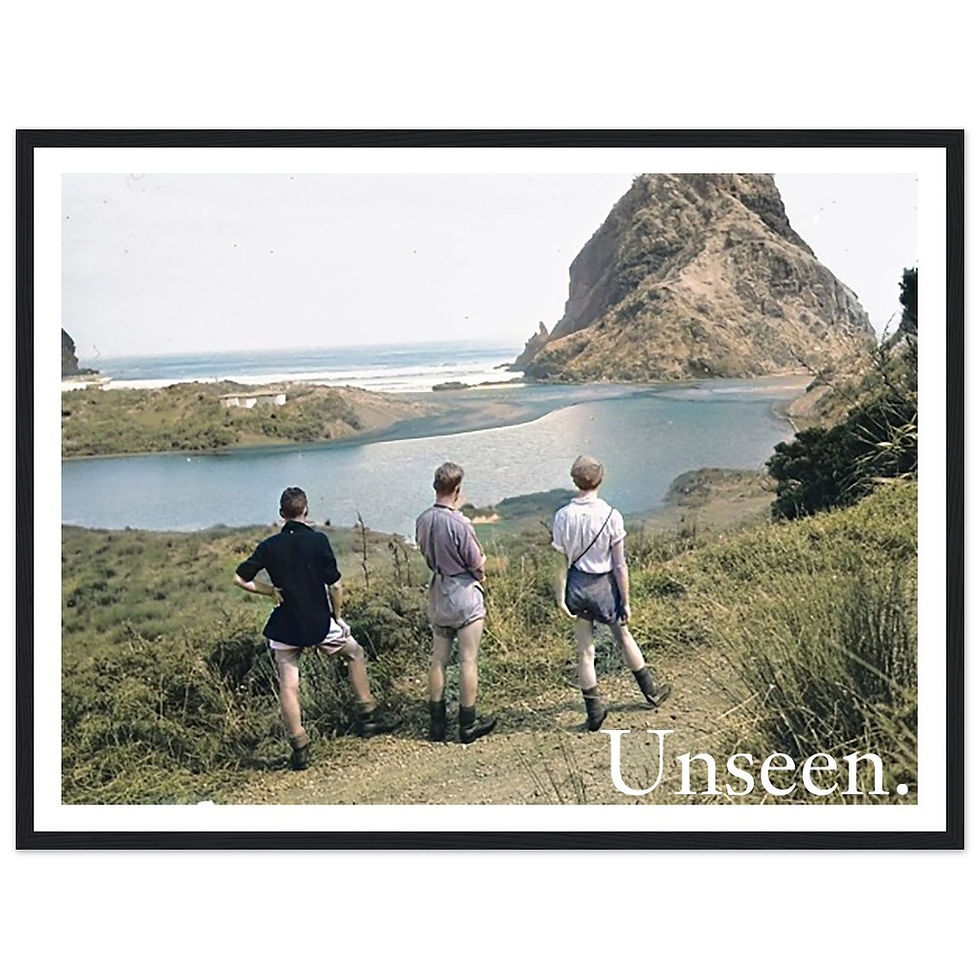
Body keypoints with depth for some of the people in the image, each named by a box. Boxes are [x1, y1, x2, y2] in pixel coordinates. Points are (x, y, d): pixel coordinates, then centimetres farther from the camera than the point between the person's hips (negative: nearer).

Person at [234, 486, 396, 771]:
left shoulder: (269, 546, -1)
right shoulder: (318, 540, -9)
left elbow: (240, 579, -1)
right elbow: (335, 585, -9)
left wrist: (270, 591, 8)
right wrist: (336, 616, 4)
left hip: (284, 626, 2)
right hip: (319, 623, -1)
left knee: (288, 686, 6)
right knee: (355, 653, 22)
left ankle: (299, 748, 3)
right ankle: (367, 716, 23)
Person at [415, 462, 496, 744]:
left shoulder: (422, 520, -1)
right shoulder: (459, 524, -21)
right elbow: (478, 565, -13)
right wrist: (479, 569, 8)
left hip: (438, 594, 7)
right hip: (465, 596, -6)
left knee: (438, 660, 11)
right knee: (468, 660, 3)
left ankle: (437, 724, 18)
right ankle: (468, 725, 11)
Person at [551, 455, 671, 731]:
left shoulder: (563, 516, -11)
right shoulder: (611, 516, -16)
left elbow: (561, 562, -9)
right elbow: (620, 565, -12)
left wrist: (560, 596, -2)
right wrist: (625, 601, -4)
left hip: (577, 585, 1)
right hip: (604, 585, -1)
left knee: (585, 651, 10)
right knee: (624, 638, 21)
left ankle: (594, 709, 17)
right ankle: (651, 691, 38)